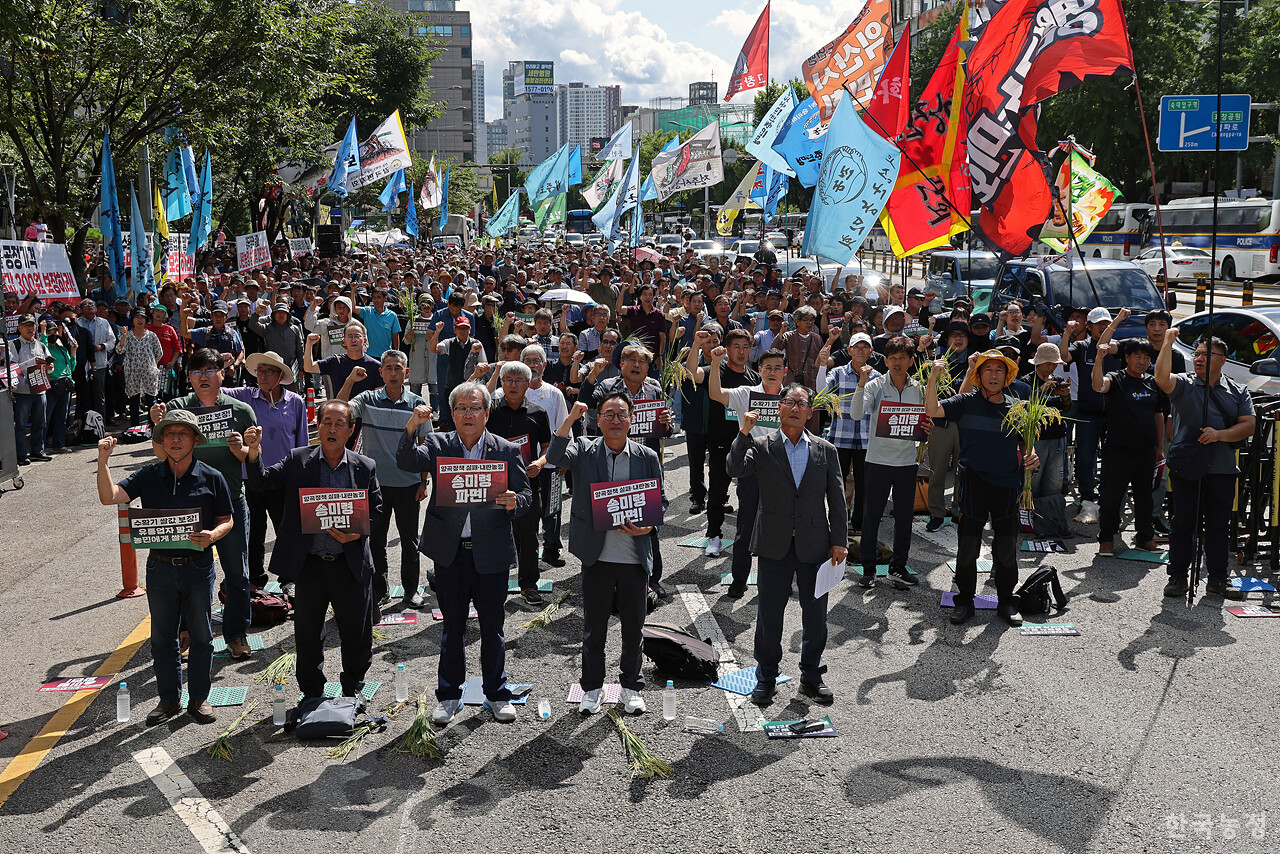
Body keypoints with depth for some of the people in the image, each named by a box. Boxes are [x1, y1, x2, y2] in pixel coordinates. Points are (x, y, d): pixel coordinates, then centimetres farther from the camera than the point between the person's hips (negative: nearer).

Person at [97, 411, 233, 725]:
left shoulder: (211, 478, -3)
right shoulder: (149, 476, 0)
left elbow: (227, 520, 4)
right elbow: (109, 497, -11)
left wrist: (212, 535, -17)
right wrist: (103, 460, -23)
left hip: (198, 567, -1)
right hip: (160, 567, 2)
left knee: (201, 635, 8)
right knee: (162, 637, 11)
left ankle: (199, 698, 22)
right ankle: (169, 699, 25)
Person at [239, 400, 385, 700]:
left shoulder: (365, 467, 3)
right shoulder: (297, 461, 1)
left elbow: (375, 510, 7)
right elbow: (261, 482, -6)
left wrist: (358, 532, -12)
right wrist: (253, 454, -25)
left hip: (352, 565, 0)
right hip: (309, 565, 0)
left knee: (357, 634, 10)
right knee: (307, 635, 12)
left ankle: (352, 691, 33)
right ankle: (312, 694, 32)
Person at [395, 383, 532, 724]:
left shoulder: (507, 451, 2)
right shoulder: (437, 444, 2)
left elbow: (526, 496, 3)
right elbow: (407, 462, -14)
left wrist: (514, 502, -20)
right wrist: (412, 426, -30)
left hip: (491, 554, 0)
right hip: (450, 552, 0)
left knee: (492, 627, 10)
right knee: (452, 626, 12)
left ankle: (496, 694, 25)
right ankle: (449, 696, 25)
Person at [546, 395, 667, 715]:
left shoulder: (647, 457, 4)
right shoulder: (585, 451, 0)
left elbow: (661, 500, 9)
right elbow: (556, 457, -19)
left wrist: (647, 527, -9)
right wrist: (571, 419, -27)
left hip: (635, 555, 1)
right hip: (597, 556, -1)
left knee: (634, 625, 11)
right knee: (594, 625, 9)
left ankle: (632, 686, 28)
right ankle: (592, 688, 25)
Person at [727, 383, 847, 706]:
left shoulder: (825, 450, 5)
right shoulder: (760, 446, -1)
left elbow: (837, 500, 6)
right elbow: (735, 470, -18)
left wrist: (839, 541, 1)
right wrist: (744, 433, -27)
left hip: (815, 545, 2)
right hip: (774, 546, -1)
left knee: (815, 615, 10)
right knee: (769, 614, 6)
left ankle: (811, 676, 26)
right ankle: (766, 678, 21)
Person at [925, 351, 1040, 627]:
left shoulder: (1015, 408, 10)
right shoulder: (966, 402, 1)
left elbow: (1026, 443, 19)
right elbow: (932, 410, -13)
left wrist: (1031, 456, -3)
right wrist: (933, 378, -24)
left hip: (1007, 484, 2)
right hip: (973, 482, -2)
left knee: (1007, 546, 8)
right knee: (968, 545, 3)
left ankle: (1006, 602, 22)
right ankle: (965, 601, 16)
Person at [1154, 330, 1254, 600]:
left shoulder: (1238, 392, 11)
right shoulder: (1183, 385, 4)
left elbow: (1248, 425, 1)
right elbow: (1161, 378, -18)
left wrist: (1220, 434, -15)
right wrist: (1168, 343, -19)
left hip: (1223, 470, 2)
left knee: (1219, 526, 8)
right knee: (1183, 524, 3)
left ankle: (1217, 580, 18)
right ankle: (1177, 577, 11)